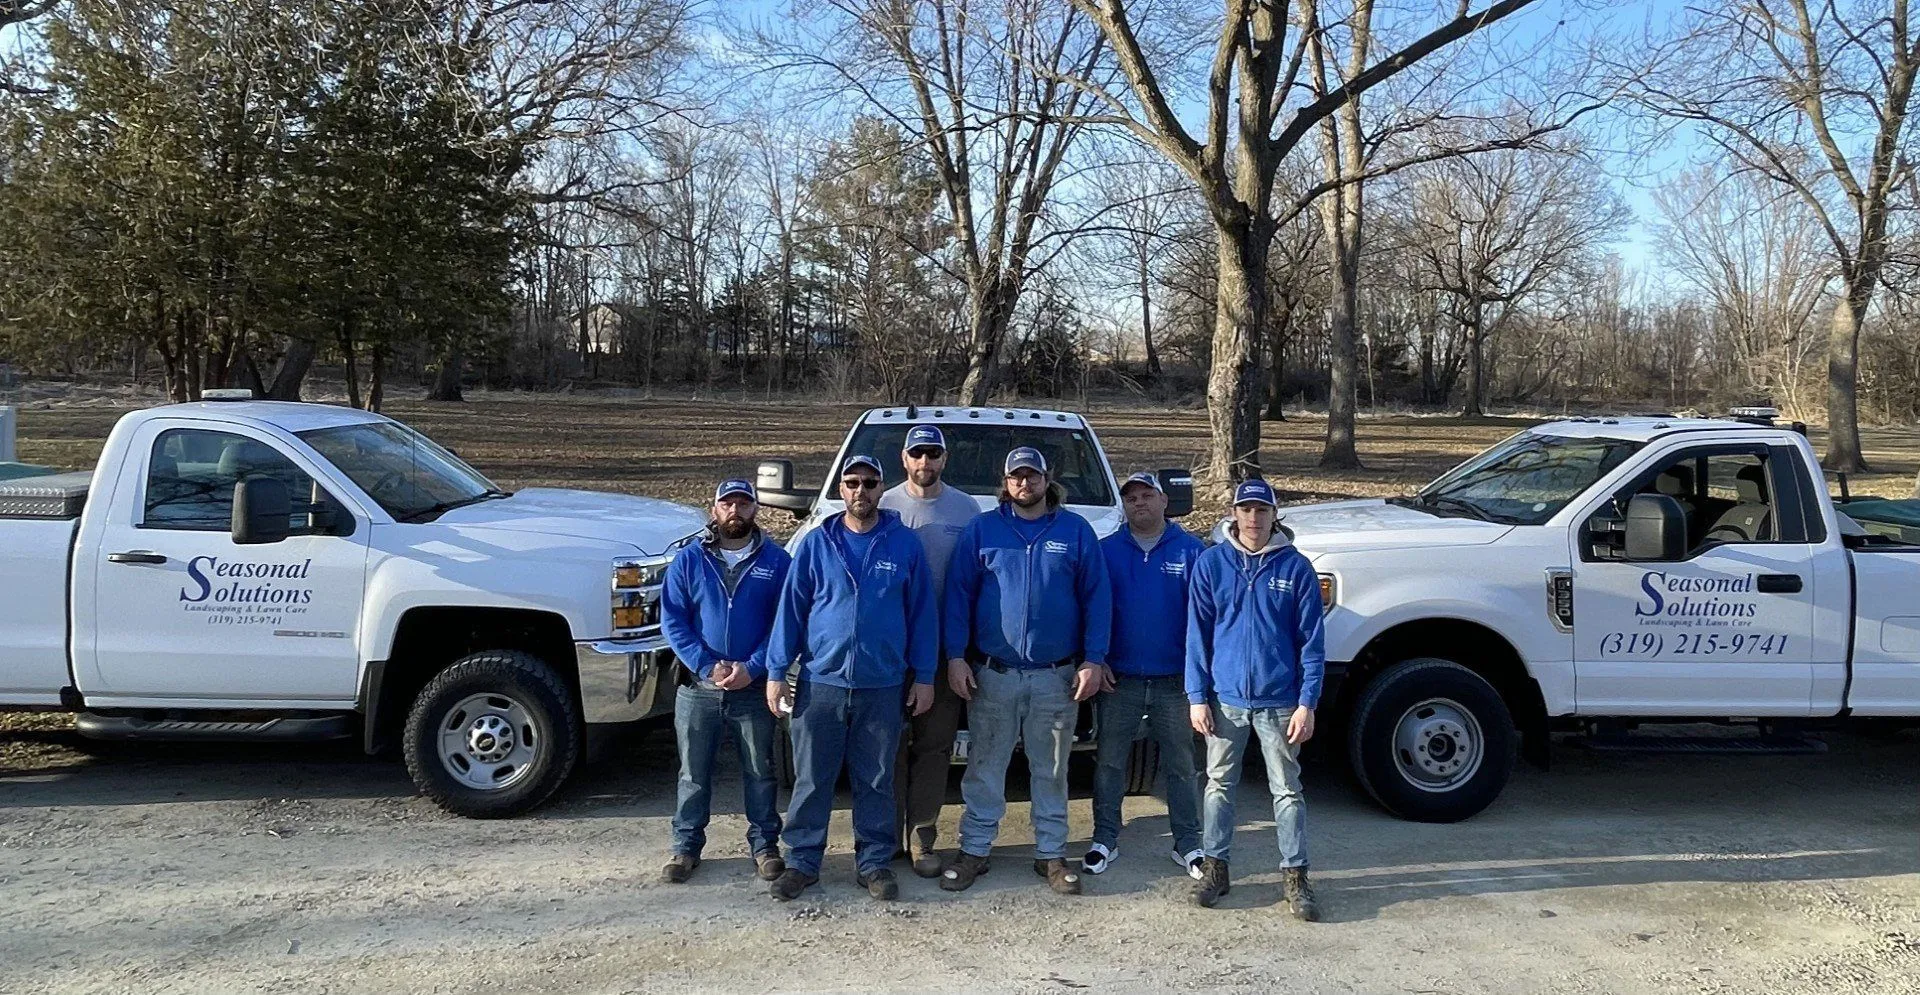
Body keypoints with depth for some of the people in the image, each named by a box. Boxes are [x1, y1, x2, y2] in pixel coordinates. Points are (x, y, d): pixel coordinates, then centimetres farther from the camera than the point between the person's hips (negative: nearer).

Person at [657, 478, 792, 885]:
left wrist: (753, 668, -15)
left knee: (760, 772, 10)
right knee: (694, 773, 11)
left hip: (755, 688, -1)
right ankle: (686, 846, 24)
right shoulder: (689, 560, 2)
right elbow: (672, 621, -2)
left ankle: (764, 844, 25)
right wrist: (707, 667, -14)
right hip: (699, 689, 1)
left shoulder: (776, 561, 0)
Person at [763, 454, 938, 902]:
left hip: (882, 686, 0)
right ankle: (802, 860, 20)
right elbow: (791, 608, 3)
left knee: (876, 781, 10)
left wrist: (924, 676, 2)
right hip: (821, 682, 0)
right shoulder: (816, 543, 2)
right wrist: (776, 671, 0)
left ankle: (874, 862, 22)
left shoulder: (904, 543, 1)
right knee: (811, 779, 8)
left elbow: (922, 611, 4)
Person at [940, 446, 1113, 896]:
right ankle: (974, 850, 19)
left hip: (1057, 677, 0)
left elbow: (1097, 597, 2)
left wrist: (1093, 660, -5)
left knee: (1051, 771, 11)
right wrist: (955, 656, -6)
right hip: (992, 674, 0)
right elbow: (958, 594, 1)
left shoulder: (1076, 530, 4)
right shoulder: (981, 529, 4)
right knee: (984, 769, 7)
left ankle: (1051, 854, 23)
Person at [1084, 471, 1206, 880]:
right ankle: (1105, 840, 20)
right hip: (1119, 678, 1)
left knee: (1181, 765, 9)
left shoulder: (1191, 550, 1)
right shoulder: (1106, 551, 4)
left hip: (1174, 680, -1)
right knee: (1108, 762, 8)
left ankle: (1188, 843, 20)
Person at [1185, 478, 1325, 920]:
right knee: (1219, 785, 12)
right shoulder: (1211, 563, -1)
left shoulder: (1295, 567, -3)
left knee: (1287, 790, 8)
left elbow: (1312, 641, -2)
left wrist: (1307, 703, -8)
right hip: (1225, 699, 1)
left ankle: (1295, 875, 18)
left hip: (1279, 701, -1)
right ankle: (1214, 868, 24)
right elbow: (1198, 634, 0)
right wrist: (1197, 696, -4)